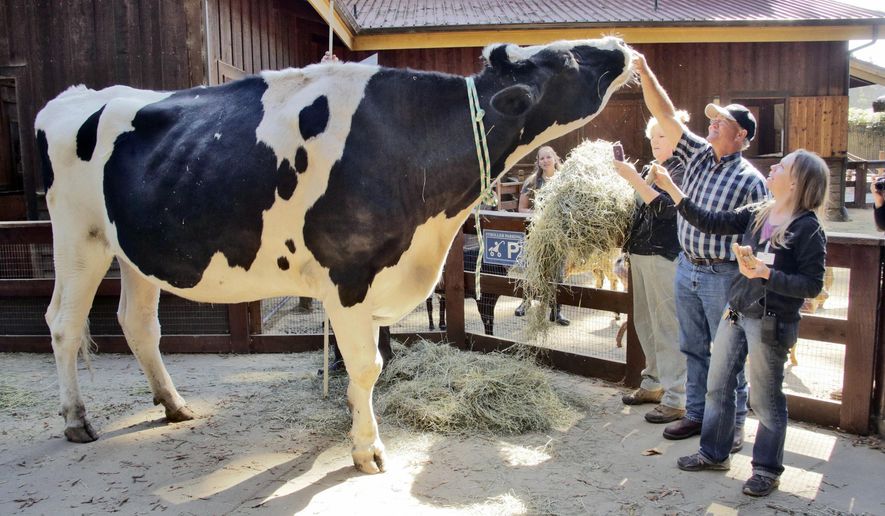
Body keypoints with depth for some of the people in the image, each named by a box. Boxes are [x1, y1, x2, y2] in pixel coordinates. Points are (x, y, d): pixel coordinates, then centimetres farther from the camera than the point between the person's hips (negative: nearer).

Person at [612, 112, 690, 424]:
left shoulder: (682, 170, -6)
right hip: (640, 254, 8)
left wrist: (633, 178, -22)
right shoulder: (650, 168, 16)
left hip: (665, 257, -8)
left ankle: (677, 399, 1)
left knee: (667, 326, -6)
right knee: (645, 322, 14)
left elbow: (666, 208, -20)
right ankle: (654, 384, 28)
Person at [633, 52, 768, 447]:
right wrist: (644, 73, -7)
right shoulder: (698, 154, 6)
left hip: (723, 276, -6)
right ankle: (696, 414, 28)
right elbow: (665, 115, 1)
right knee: (694, 348, 15)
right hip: (686, 267, 6)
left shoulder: (750, 179, -10)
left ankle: (733, 424, 18)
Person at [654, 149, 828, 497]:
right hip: (736, 314, 7)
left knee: (765, 400, 7)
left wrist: (766, 273, -24)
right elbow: (709, 223, 5)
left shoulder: (807, 229, -13)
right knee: (718, 386, 15)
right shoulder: (756, 215, 4)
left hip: (770, 323, -6)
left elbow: (812, 285, -14)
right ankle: (714, 453, 32)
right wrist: (672, 190, 2)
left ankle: (767, 468, 26)